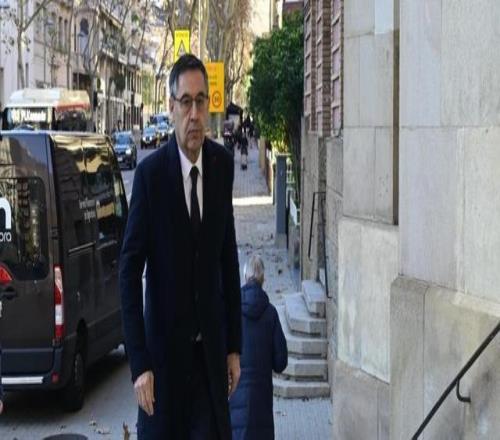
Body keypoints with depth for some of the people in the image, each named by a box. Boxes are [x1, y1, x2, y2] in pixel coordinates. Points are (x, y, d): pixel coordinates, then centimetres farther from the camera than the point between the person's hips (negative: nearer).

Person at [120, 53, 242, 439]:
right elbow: (129, 271, -12)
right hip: (165, 347, -3)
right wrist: (139, 363, -17)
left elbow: (229, 256, 8)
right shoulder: (151, 172, -13)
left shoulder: (223, 164, 0)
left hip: (210, 348, 3)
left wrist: (234, 345, 9)